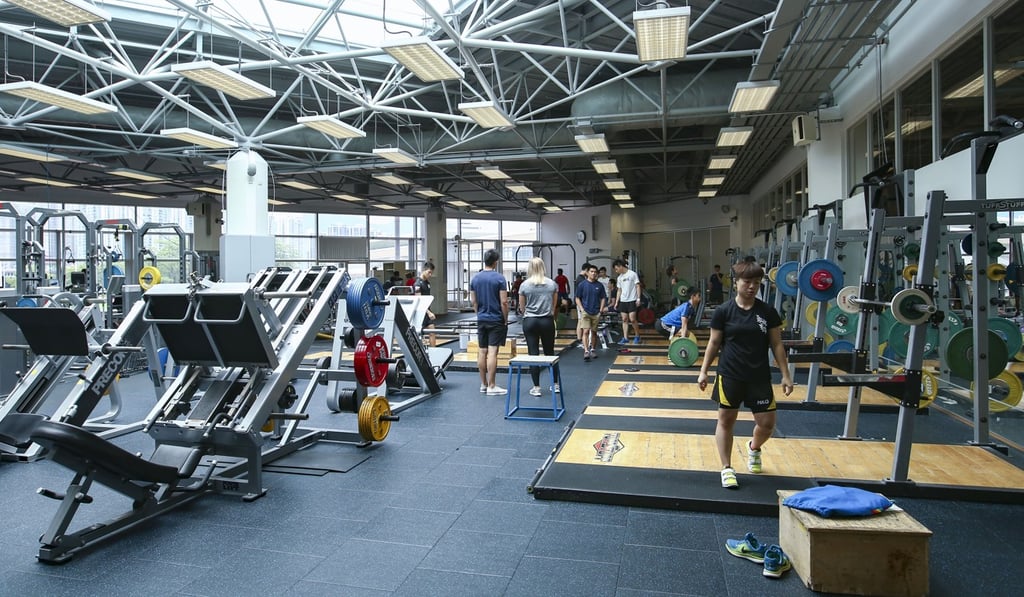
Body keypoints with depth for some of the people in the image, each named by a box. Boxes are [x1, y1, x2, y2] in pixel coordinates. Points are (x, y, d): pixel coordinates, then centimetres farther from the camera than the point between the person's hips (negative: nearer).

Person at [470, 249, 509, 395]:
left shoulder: (475, 278, 4)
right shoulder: (499, 278, -11)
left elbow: (473, 302, 9)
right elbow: (504, 302, -12)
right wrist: (506, 320, -1)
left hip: (481, 320, 5)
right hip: (496, 320, -5)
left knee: (482, 352, 9)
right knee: (492, 352, -6)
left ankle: (483, 385, 16)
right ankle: (491, 387, -4)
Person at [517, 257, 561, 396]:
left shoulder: (524, 285, -3)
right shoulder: (552, 284, 0)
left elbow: (522, 308, 6)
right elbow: (554, 306, 9)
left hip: (530, 321, -1)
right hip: (547, 321, 2)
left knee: (533, 354, 2)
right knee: (550, 352, 13)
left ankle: (536, 388, 4)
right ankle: (555, 385, 20)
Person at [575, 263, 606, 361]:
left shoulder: (599, 285, 5)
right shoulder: (582, 285, -2)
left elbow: (603, 298, 10)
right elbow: (577, 298, 2)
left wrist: (601, 310, 0)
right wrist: (582, 310, -8)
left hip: (596, 313, 3)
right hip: (585, 312, -3)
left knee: (594, 332, 10)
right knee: (585, 331, -13)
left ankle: (592, 350, 25)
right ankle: (586, 351, -17)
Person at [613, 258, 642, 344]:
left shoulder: (632, 274, -4)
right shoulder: (619, 278, 14)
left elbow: (638, 286, -5)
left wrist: (638, 298, -12)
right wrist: (616, 302, 12)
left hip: (632, 300, -6)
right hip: (623, 301, 6)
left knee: (632, 319, -9)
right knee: (624, 319, 4)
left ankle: (637, 336, 8)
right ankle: (625, 338, 7)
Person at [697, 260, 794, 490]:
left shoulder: (768, 312, -1)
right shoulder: (724, 311, -6)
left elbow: (777, 345, 4)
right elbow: (714, 343, 0)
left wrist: (786, 375, 1)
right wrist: (703, 371, -1)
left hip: (759, 376, 2)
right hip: (730, 376, -2)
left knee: (767, 423, 6)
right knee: (726, 421, 5)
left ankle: (754, 448, 40)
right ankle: (727, 468, 19)